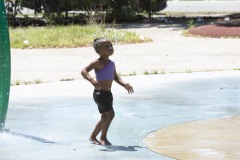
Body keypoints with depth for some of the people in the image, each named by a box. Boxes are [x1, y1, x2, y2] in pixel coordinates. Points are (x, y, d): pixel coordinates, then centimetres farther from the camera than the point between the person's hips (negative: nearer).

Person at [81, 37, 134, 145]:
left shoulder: (112, 64, 11)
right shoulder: (98, 63, -13)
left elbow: (115, 77, 24)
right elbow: (84, 71, -22)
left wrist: (124, 84, 9)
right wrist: (92, 80, -38)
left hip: (108, 94, 9)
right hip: (100, 93, -9)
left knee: (105, 117, 14)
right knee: (110, 113, -18)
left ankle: (93, 137, 30)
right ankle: (103, 137, -7)